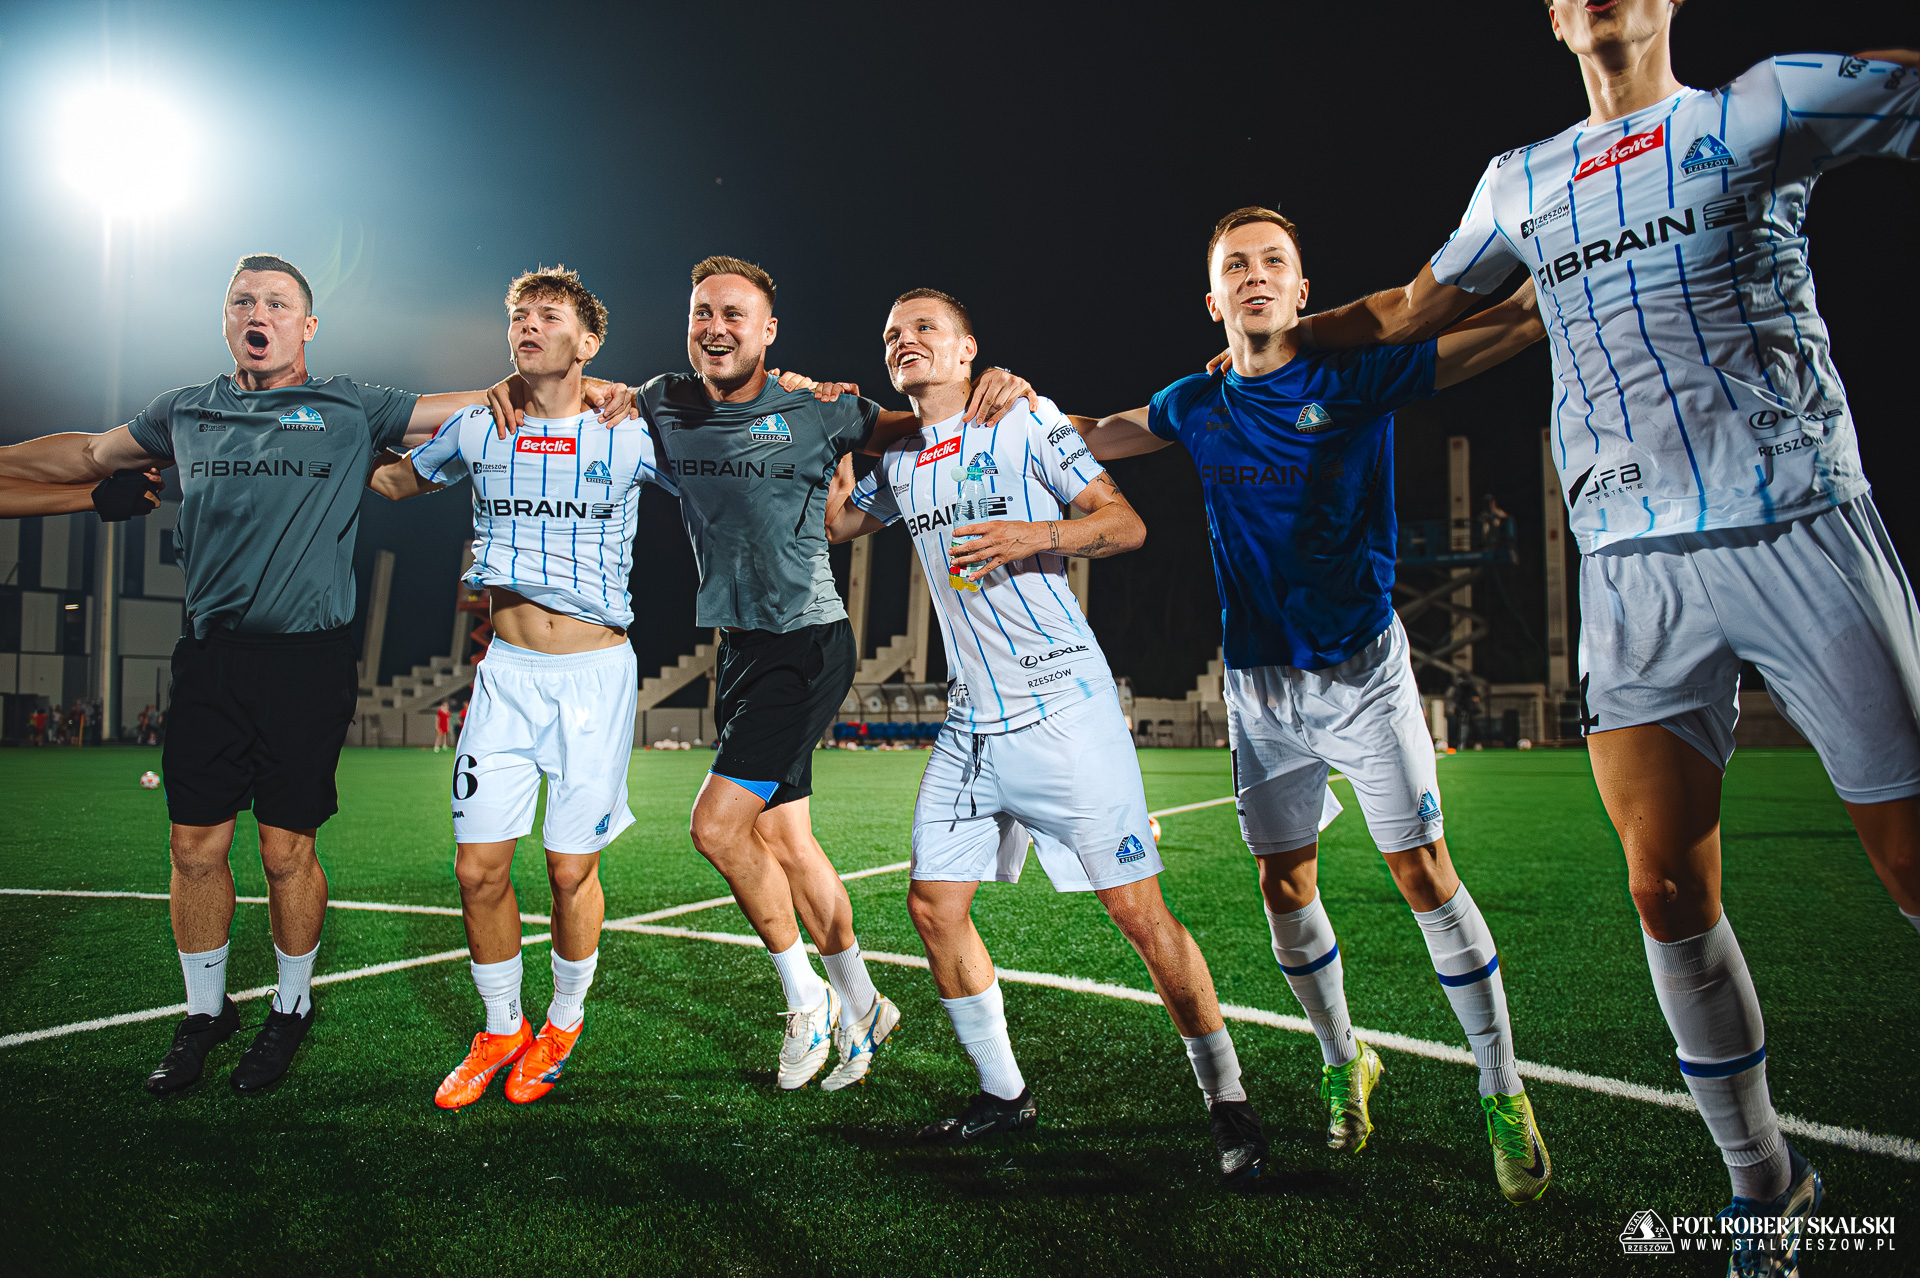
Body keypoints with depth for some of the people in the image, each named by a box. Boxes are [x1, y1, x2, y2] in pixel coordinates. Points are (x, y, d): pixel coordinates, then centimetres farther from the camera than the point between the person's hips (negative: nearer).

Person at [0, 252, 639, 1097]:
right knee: (195, 845, 7)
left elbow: (481, 405, 4)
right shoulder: (186, 413, 14)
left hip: (307, 660, -3)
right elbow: (86, 456, 30)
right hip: (210, 655, 3)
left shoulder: (351, 411, 4)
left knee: (286, 849, 4)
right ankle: (204, 1013, 27)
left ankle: (291, 1009, 25)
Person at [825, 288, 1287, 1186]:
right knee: (933, 904, 4)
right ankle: (1003, 1093, 22)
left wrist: (1035, 535, -22)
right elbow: (834, 524, 30)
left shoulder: (1026, 421, -2)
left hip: (1063, 705, -6)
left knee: (1138, 911, -8)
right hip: (971, 719, 6)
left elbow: (1127, 524, -5)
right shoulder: (898, 462, 14)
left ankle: (1227, 1102, 8)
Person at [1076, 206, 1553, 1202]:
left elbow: (1524, 321, -5)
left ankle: (1503, 1095, 10)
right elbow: (1092, 439, 20)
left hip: (1364, 671, -3)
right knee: (1285, 886, 8)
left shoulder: (1357, 377, -5)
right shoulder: (1196, 407, 5)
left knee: (1424, 875, -5)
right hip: (1259, 688, 4)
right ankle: (1343, 1066, 31)